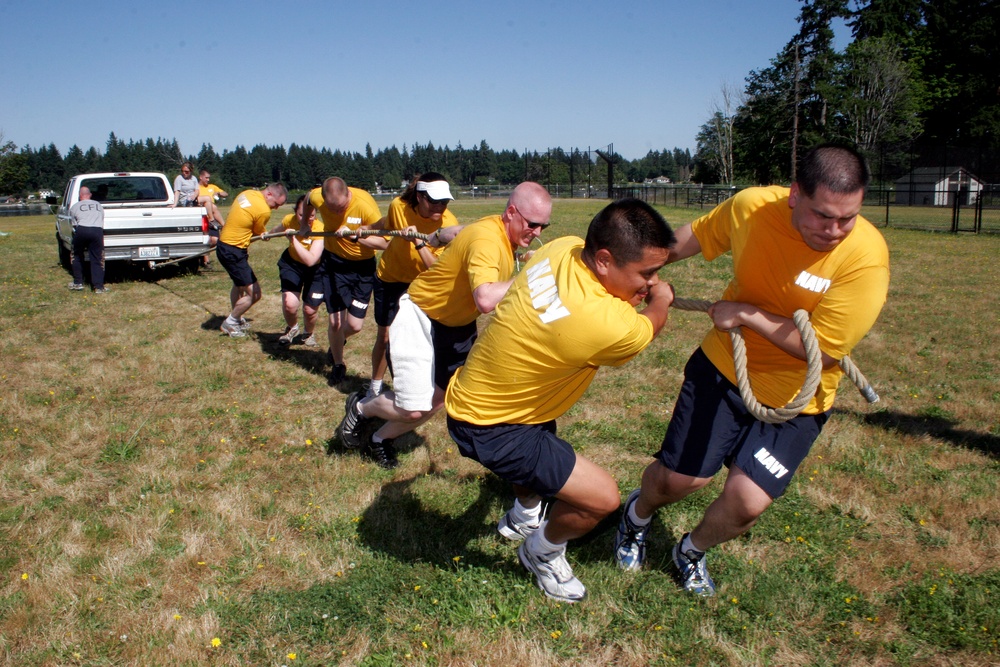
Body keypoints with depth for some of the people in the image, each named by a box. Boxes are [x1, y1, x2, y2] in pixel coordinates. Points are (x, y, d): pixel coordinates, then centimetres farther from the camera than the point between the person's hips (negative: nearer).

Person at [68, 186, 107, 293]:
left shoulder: (74, 207, 18)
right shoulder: (98, 205, 25)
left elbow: (74, 224, 16)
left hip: (81, 230, -1)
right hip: (97, 231, 1)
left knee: (77, 257, 18)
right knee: (97, 260, 4)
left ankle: (78, 283, 23)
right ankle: (99, 286, -2)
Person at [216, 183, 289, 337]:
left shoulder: (246, 193, 5)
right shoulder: (264, 211, -20)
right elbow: (259, 234, -3)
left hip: (224, 245, 10)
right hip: (233, 252, -10)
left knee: (239, 283, 29)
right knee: (254, 293, -6)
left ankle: (236, 319, 43)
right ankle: (229, 324, 9)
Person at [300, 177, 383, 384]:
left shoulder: (364, 204, -28)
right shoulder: (317, 197, -18)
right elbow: (307, 201, 8)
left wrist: (354, 236, -39)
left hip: (362, 265, -2)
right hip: (334, 261, 2)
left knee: (354, 325, -2)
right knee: (335, 321, -1)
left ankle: (339, 339, 35)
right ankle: (338, 364, 25)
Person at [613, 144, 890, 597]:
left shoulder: (865, 257, -23)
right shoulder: (752, 206, -15)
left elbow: (822, 350, -23)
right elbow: (695, 236, 7)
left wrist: (747, 314, -21)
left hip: (794, 397, -1)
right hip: (723, 367, 2)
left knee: (747, 502, -11)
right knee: (678, 477, 2)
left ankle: (692, 551, 25)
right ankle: (638, 514, 41)